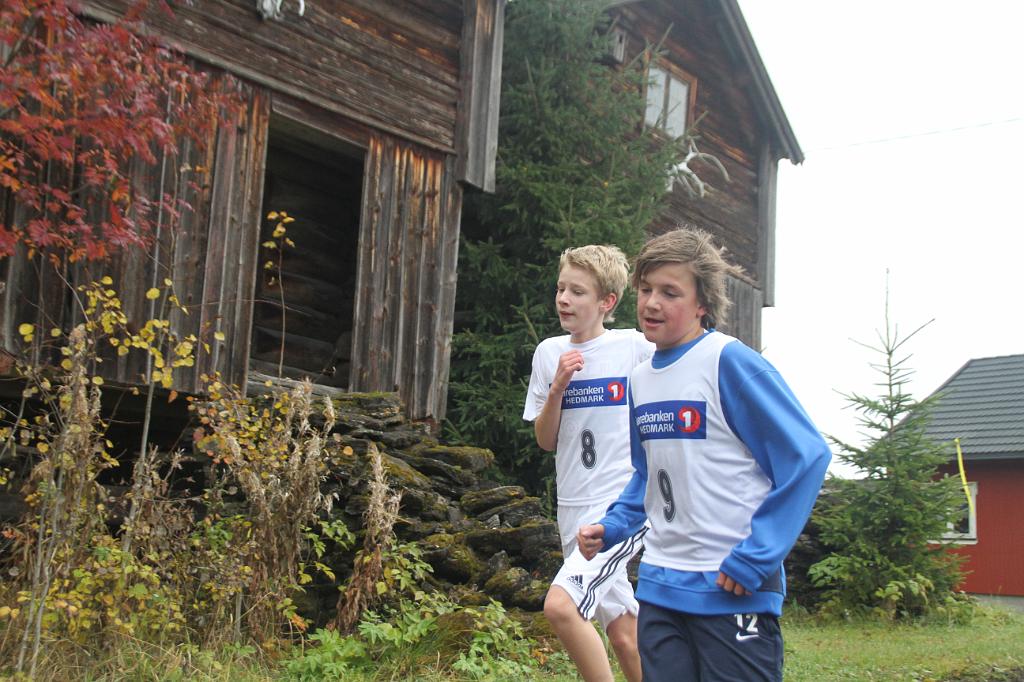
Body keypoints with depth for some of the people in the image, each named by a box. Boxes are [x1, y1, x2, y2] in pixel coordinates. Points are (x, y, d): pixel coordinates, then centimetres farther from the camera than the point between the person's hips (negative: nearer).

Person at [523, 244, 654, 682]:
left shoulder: (638, 349, -8)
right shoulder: (549, 353, 6)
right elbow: (545, 440, 7)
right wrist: (557, 387, -10)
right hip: (575, 510, 5)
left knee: (560, 604, -24)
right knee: (622, 633, 13)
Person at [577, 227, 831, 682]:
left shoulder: (730, 362, -13)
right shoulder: (640, 379, 9)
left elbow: (807, 456, -15)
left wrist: (755, 557, -17)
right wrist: (611, 527, 5)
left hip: (734, 590, -7)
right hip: (659, 586, 7)